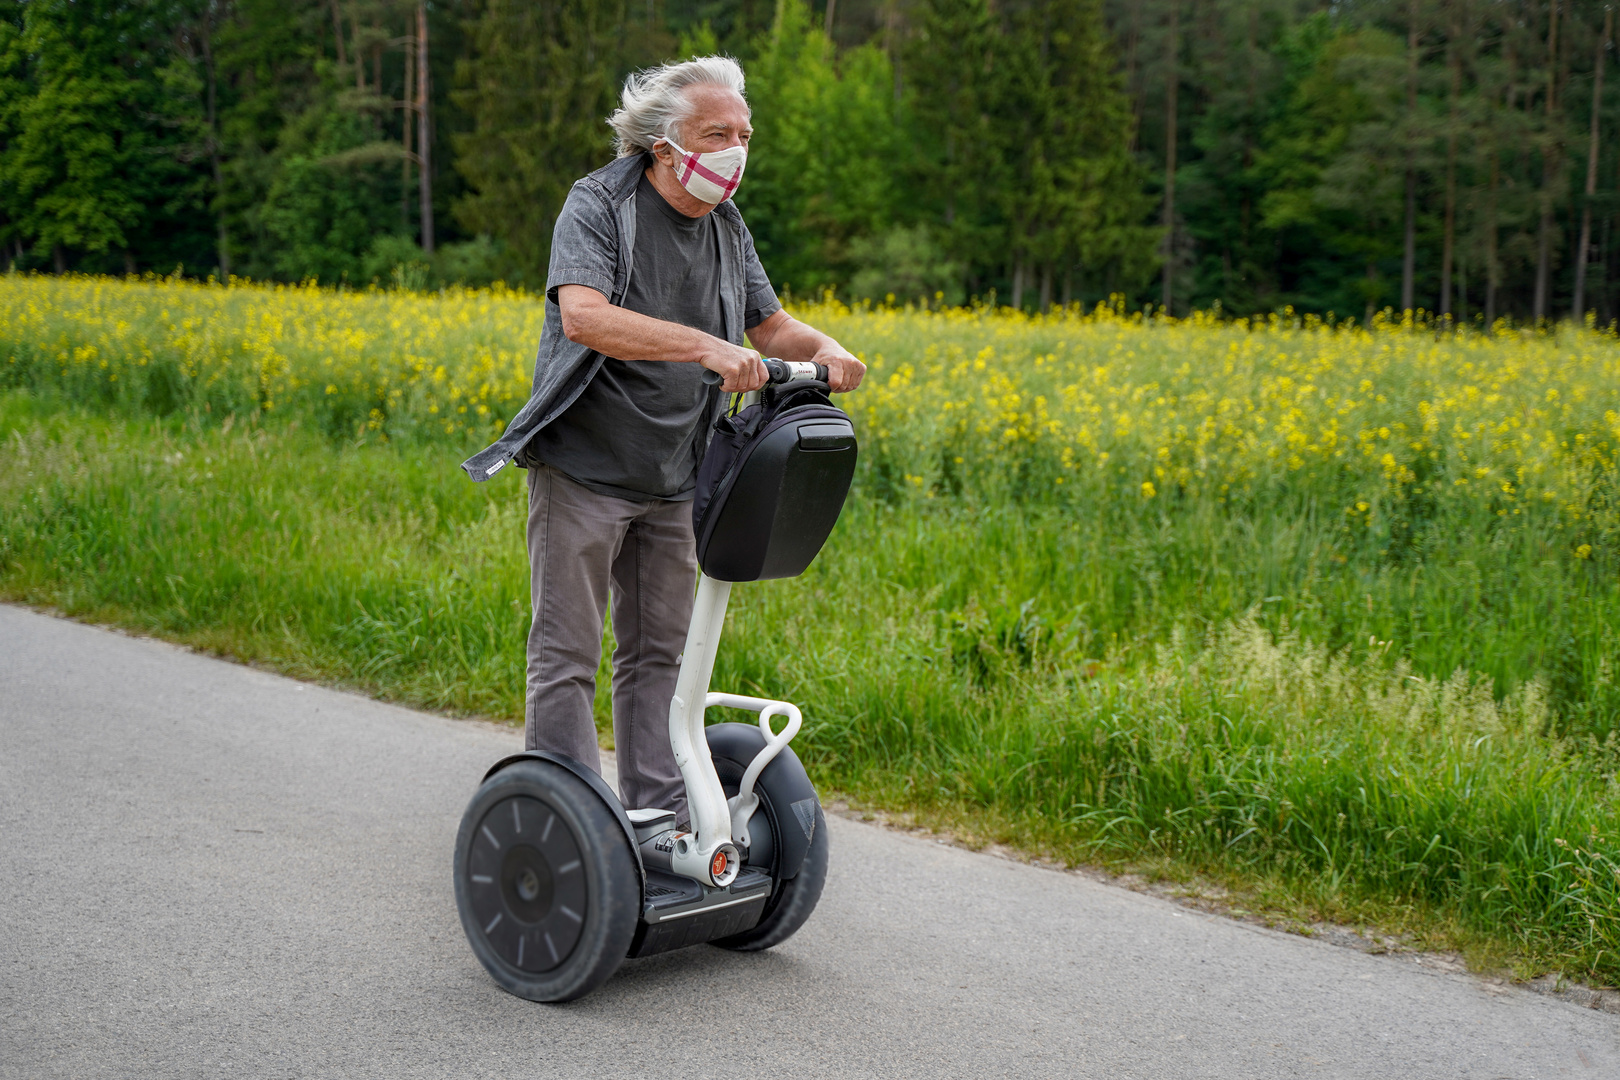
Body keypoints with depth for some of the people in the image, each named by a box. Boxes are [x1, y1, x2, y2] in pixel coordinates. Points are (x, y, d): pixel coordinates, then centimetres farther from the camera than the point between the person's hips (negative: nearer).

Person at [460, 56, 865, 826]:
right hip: (585, 470, -6)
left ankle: (658, 813, 21)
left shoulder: (726, 227, 8)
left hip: (672, 476, 7)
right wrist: (706, 346, -39)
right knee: (566, 654, -1)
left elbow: (770, 325, 13)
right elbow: (584, 315, -30)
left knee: (658, 650, 12)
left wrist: (822, 349, -11)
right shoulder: (598, 206, -13)